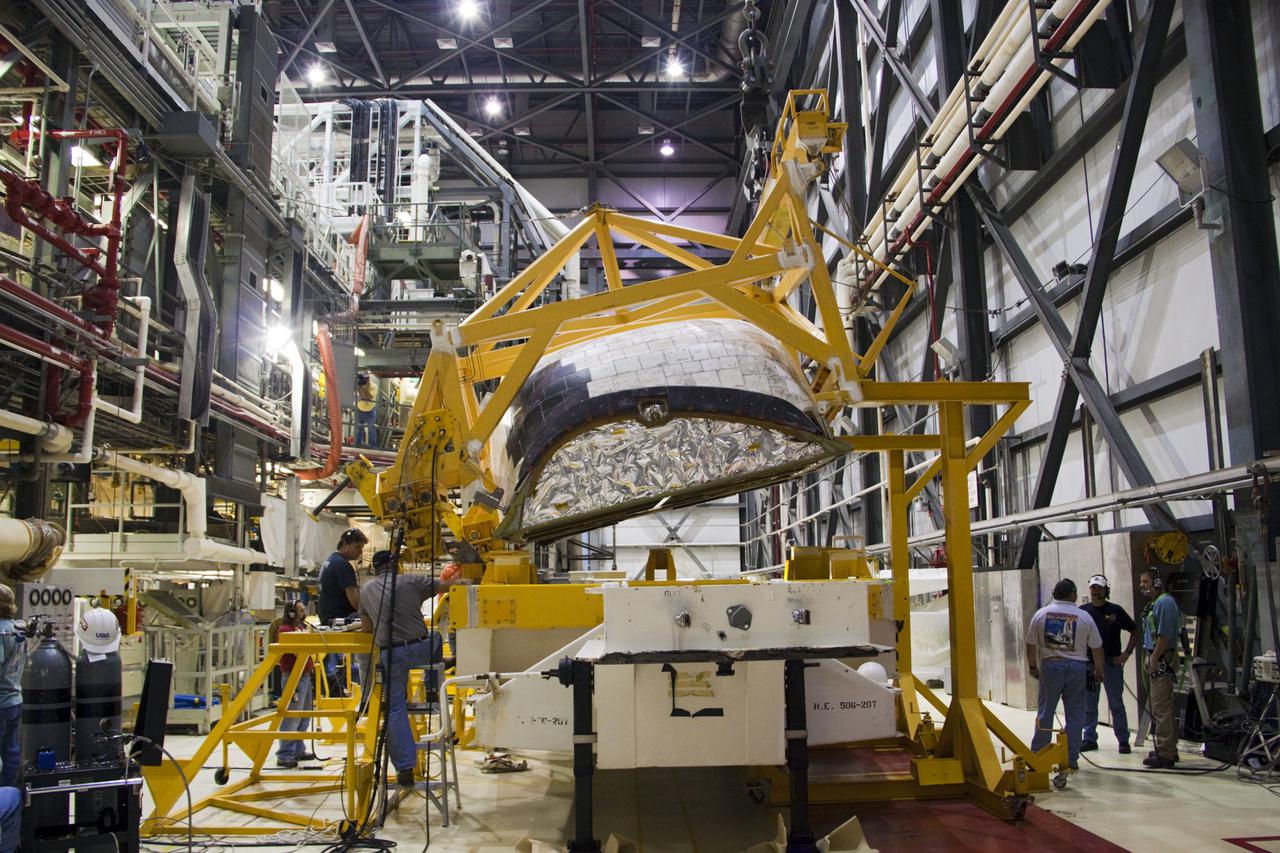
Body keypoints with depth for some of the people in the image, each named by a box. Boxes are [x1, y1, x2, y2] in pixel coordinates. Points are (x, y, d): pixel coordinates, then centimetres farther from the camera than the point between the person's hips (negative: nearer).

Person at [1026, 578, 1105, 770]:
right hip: (1076, 667, -1)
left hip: (1050, 665, 1)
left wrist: (1032, 666, 17)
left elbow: (1031, 644, 4)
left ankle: (1037, 754, 9)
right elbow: (1096, 648, 4)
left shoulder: (1041, 614, 1)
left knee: (1045, 712, 6)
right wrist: (1099, 671, 17)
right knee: (1074, 714, 7)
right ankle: (1071, 759, 9)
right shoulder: (1084, 617, -1)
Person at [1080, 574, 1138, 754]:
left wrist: (1127, 653, -1)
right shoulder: (1083, 611, 4)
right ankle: (1089, 738, 16)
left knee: (1116, 704, 2)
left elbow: (1135, 631, 7)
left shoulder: (1115, 611, -1)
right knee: (1088, 705, 7)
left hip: (1112, 663, -2)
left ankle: (1123, 740, 11)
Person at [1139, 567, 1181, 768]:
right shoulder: (1154, 604, 18)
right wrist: (1148, 658, 16)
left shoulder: (1165, 602, -14)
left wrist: (1154, 659, -18)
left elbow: (1165, 634, -20)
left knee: (1161, 708, -8)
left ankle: (1165, 753, -5)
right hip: (1155, 660, 11)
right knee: (1161, 707, 16)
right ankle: (1169, 749, 25)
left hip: (1162, 661, -11)